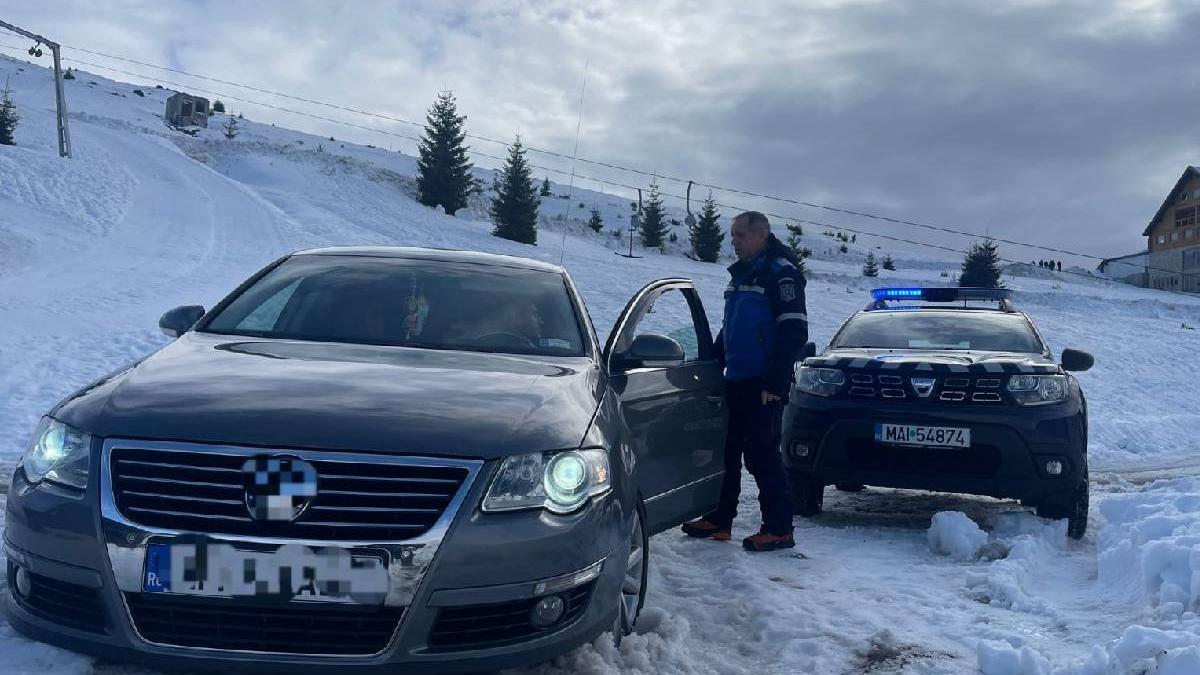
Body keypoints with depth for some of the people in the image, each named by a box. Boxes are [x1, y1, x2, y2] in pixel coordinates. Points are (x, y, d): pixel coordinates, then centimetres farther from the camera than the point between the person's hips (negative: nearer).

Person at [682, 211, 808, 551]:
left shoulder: (780, 272, -11)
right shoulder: (740, 273, 17)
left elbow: (794, 332, -17)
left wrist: (775, 382, -20)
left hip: (763, 385, -9)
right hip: (736, 381, 9)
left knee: (761, 454, -6)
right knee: (726, 450, 12)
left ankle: (779, 529, 2)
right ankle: (719, 520, 21)